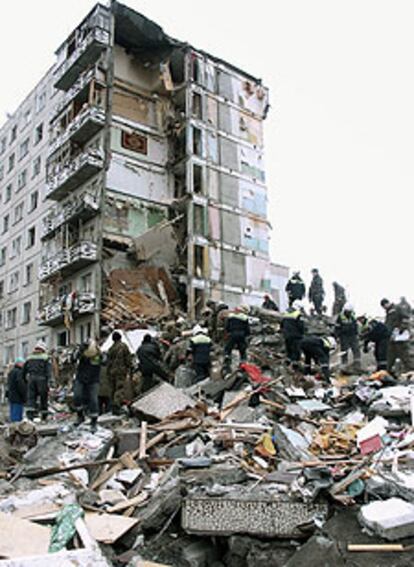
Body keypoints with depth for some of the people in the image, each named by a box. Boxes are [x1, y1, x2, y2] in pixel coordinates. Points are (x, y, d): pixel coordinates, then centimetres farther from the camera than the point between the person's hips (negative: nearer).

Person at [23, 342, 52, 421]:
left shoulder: (29, 358, 14)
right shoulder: (45, 358, 1)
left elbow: (24, 370, 16)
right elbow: (48, 371, -8)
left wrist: (24, 380, 23)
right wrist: (48, 381, -10)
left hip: (31, 379, 3)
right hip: (41, 379, -3)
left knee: (31, 397, 2)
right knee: (43, 398, 6)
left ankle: (29, 415, -11)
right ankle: (44, 416, 11)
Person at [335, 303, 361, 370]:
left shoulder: (353, 316, 7)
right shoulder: (340, 317, -7)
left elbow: (356, 326, 17)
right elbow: (337, 328, -5)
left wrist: (356, 334, 12)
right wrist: (338, 337, -9)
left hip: (353, 336, 4)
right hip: (344, 337, -4)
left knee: (356, 350, -5)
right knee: (344, 352, 2)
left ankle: (357, 365, -3)